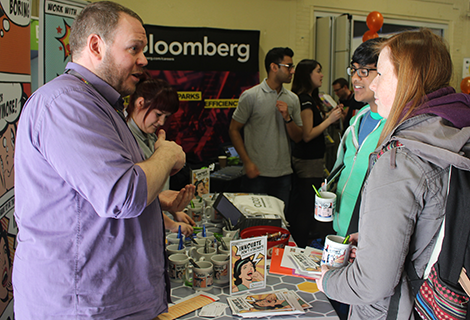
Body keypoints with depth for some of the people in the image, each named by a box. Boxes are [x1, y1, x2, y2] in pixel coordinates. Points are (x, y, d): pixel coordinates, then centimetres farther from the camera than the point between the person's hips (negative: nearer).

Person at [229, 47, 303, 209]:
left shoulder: (293, 99, 9)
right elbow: (234, 130, -2)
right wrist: (247, 162, -10)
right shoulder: (250, 96, -5)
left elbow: (298, 137, 10)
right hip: (257, 173, -4)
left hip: (283, 174, 4)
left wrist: (287, 118, -9)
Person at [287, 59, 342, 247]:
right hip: (309, 161, -10)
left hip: (301, 159, 10)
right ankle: (301, 249, 7)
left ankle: (294, 244, 26)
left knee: (297, 205, 16)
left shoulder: (309, 98, 14)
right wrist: (329, 120, -16)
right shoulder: (305, 100, -18)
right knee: (307, 209, -3)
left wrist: (329, 116, 11)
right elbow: (307, 135, -20)